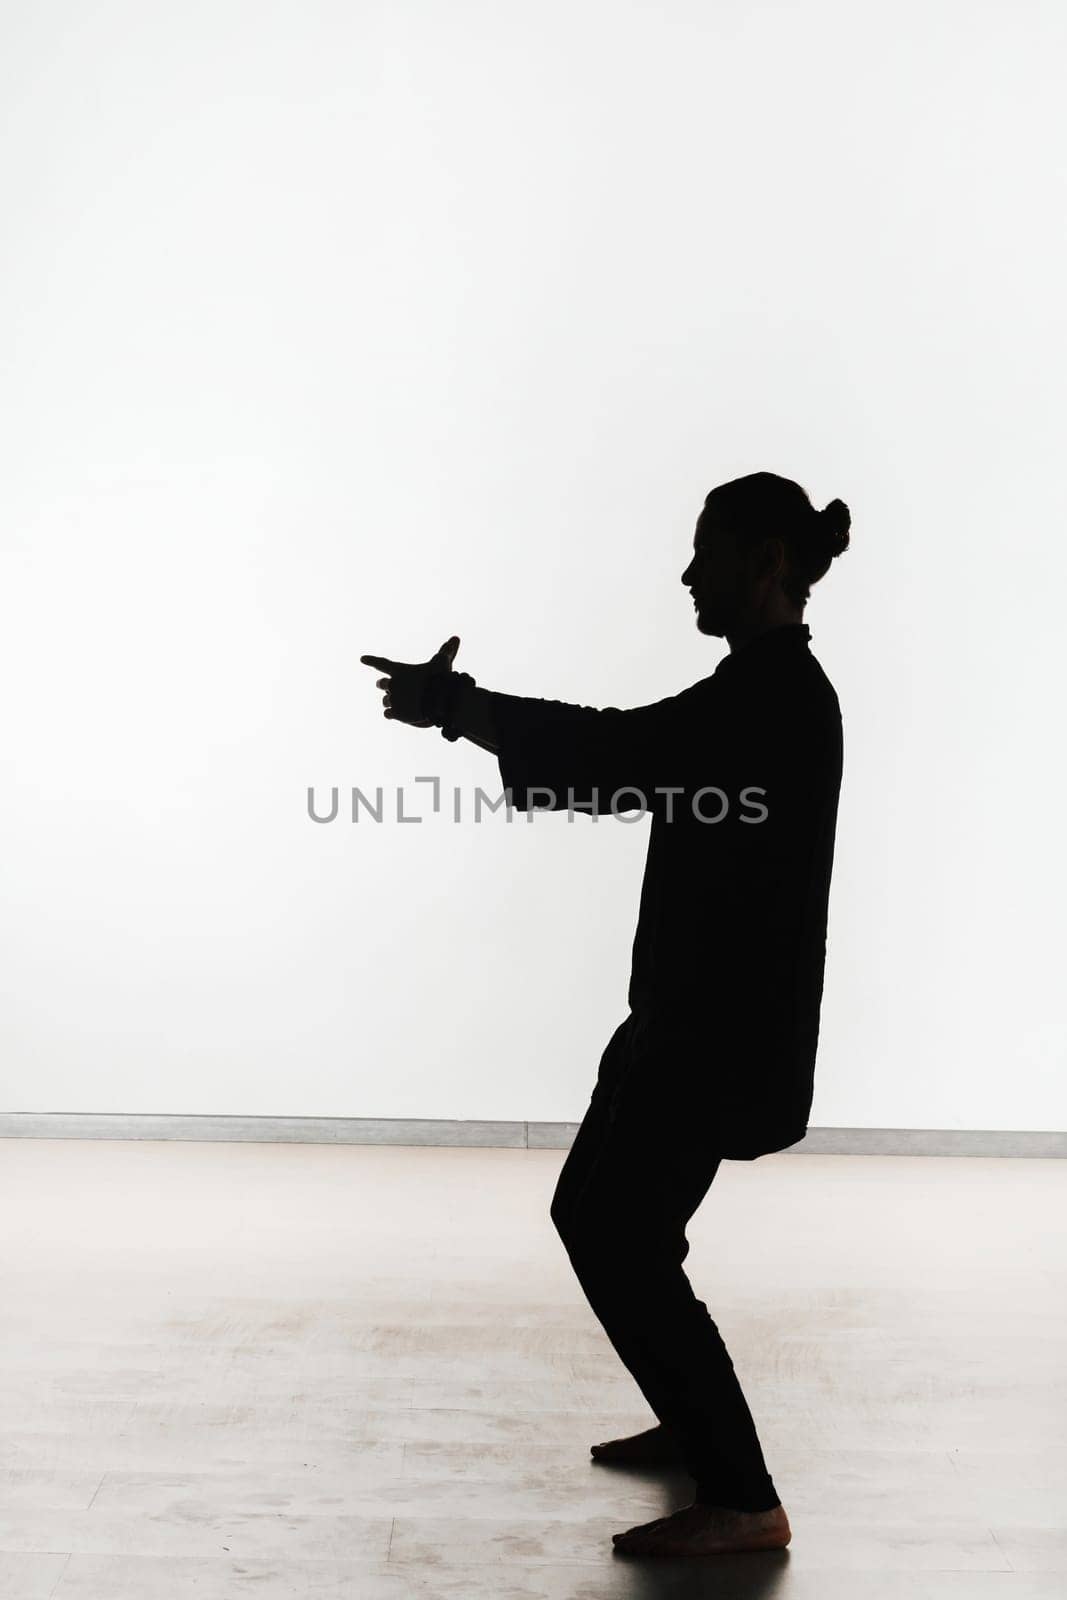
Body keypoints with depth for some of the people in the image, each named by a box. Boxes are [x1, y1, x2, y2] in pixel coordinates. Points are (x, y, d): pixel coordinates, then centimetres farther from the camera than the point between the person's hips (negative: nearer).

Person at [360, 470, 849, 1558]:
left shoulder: (777, 694, -19)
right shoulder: (762, 686, 14)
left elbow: (618, 752, -27)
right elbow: (629, 765, 15)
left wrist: (455, 705, -20)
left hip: (724, 1027, -10)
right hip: (696, 1012, 10)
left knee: (626, 1245, -3)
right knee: (593, 1212, 19)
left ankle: (742, 1501, 11)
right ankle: (695, 1420, 36)